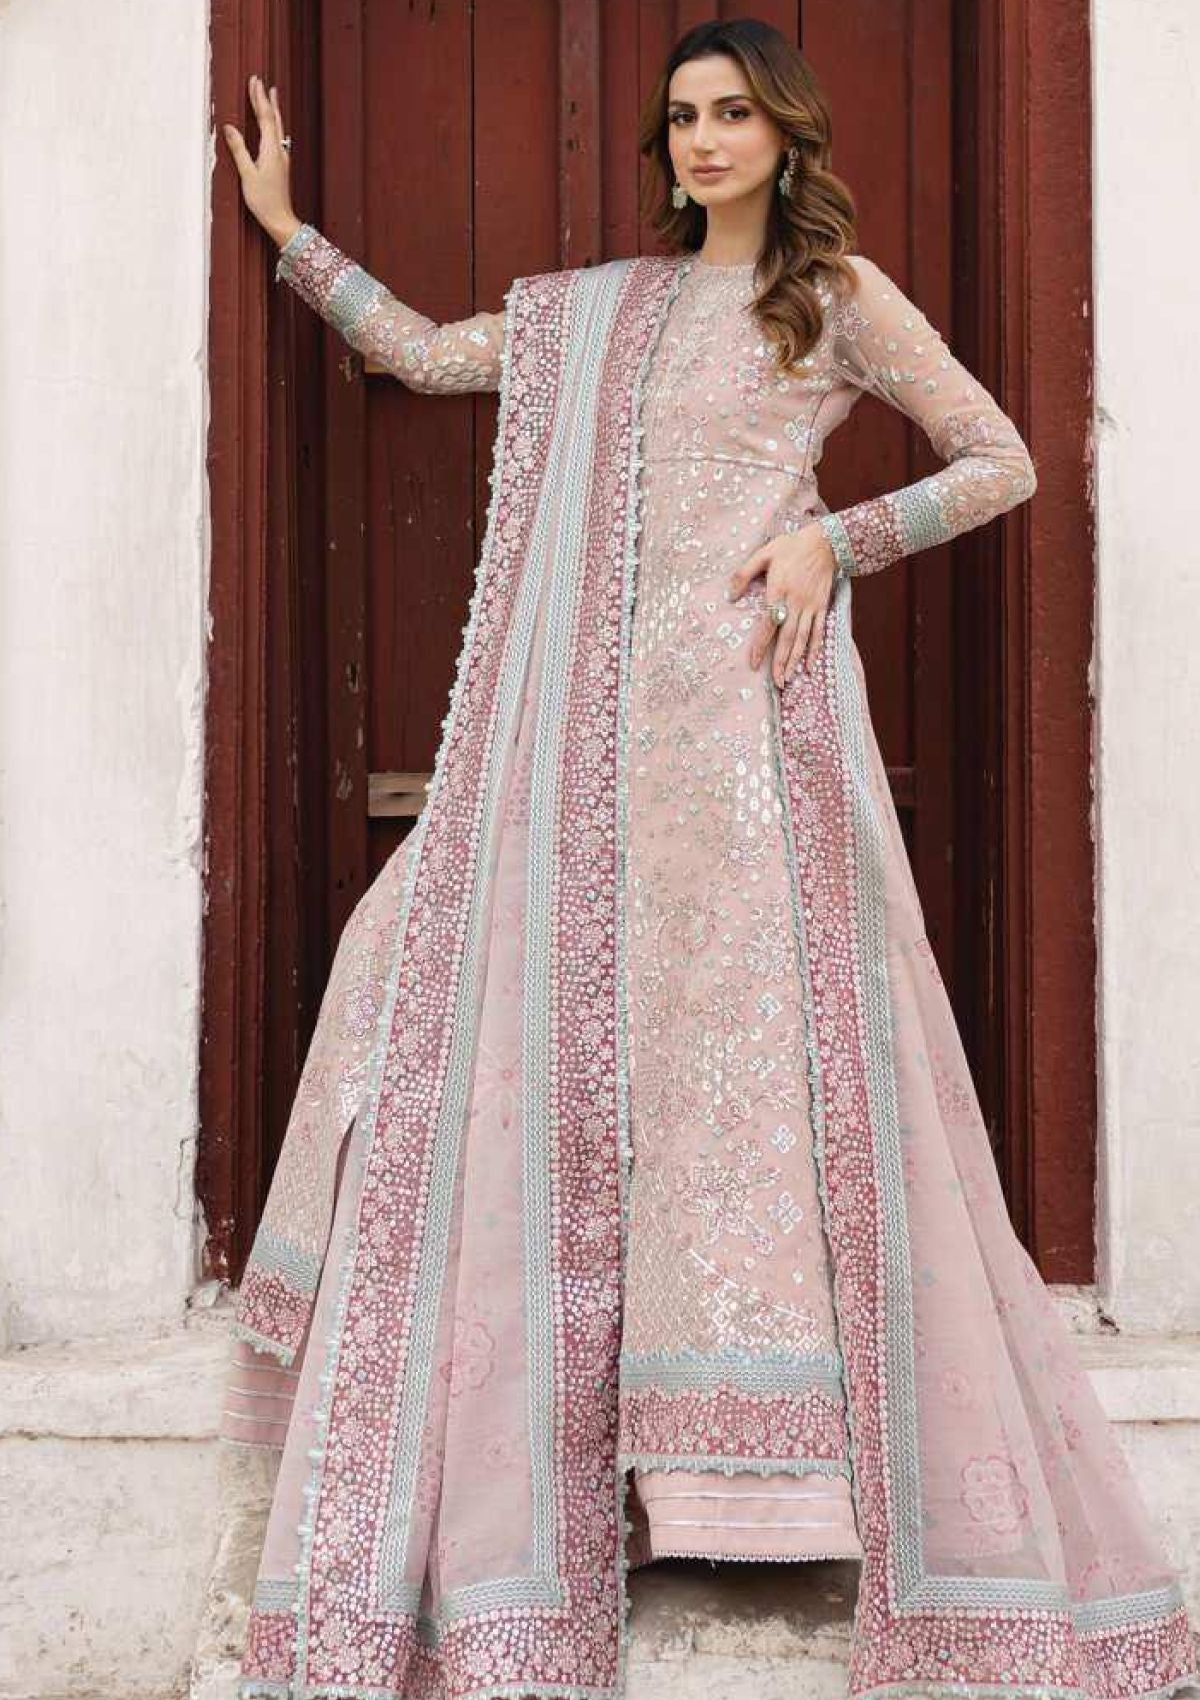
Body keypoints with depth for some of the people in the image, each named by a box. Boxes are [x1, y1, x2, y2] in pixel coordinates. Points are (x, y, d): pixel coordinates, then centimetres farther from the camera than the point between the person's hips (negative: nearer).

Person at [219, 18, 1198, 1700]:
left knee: (753, 1027, -10)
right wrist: (289, 231, 27)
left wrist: (833, 539, -7)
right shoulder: (600, 306, 21)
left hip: (744, 706, -5)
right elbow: (426, 355, 27)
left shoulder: (840, 293, 7)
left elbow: (1004, 461, 5)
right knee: (546, 1046, 0)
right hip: (588, 717, 5)